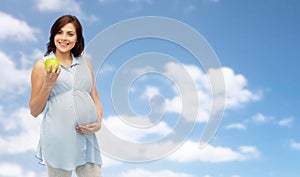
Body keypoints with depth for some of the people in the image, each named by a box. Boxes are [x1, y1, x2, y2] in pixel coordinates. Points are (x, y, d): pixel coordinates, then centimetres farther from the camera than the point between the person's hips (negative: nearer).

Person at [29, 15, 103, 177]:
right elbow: (34, 111, 3)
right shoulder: (42, 65, 3)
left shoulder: (85, 64, 13)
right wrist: (48, 84, -10)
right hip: (58, 140, -3)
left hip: (87, 138, 3)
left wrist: (98, 123, 0)